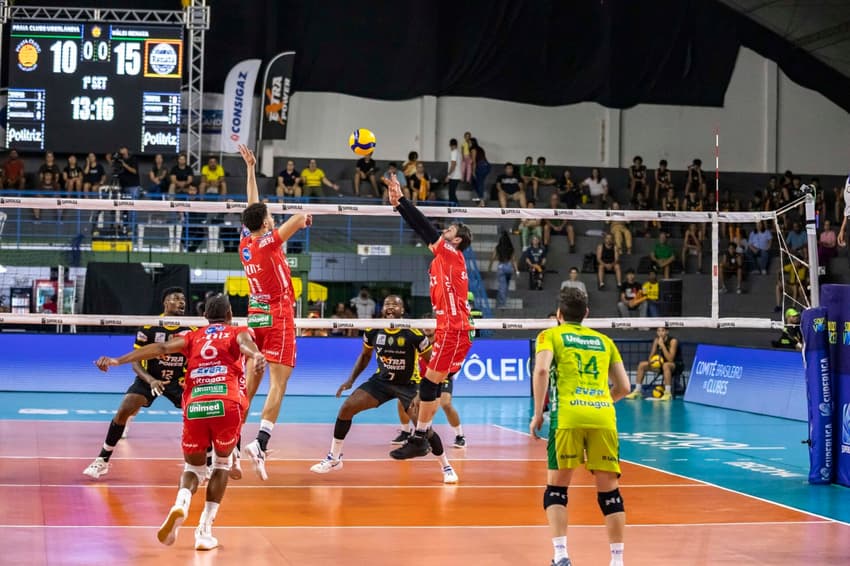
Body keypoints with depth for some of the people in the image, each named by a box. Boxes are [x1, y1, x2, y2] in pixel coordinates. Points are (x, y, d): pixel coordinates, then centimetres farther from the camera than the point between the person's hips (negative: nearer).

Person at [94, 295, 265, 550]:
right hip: (227, 404, -2)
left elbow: (159, 348, 8)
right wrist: (257, 356, -32)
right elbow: (245, 344, -9)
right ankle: (204, 530, 9)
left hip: (194, 406, 2)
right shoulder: (238, 332, 17)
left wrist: (117, 361, 1)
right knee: (222, 464, 22)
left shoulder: (192, 337, 23)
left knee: (194, 467, 21)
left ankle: (180, 504, -14)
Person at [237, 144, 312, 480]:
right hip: (277, 318, -7)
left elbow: (253, 206, 19)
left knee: (251, 382, 13)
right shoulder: (268, 242, -11)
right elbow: (301, 217, -21)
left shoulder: (245, 243, 6)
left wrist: (250, 168, 25)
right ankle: (261, 442, -27)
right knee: (278, 384, -12)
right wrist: (303, 218, 3)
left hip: (255, 317, 7)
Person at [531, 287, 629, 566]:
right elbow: (623, 387, 21)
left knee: (556, 488, 7)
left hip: (568, 416, -2)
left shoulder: (550, 335, 14)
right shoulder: (604, 341, 23)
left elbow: (542, 369, -6)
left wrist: (537, 414, -2)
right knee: (609, 490, 8)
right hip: (604, 416, 2)